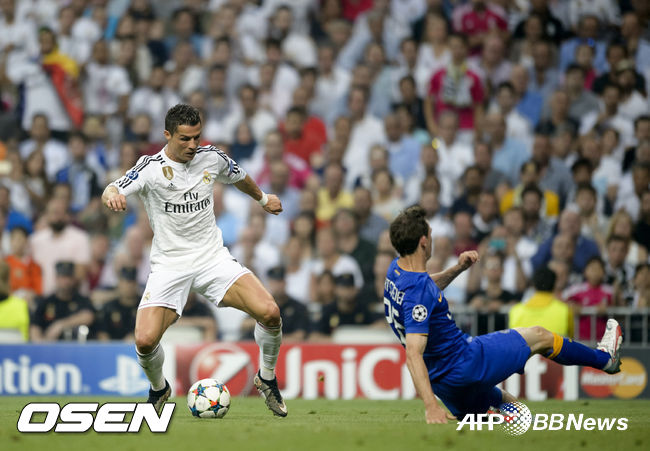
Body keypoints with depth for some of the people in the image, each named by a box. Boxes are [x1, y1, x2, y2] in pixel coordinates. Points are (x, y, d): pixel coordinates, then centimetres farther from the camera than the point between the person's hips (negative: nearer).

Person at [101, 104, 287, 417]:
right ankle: (159, 389, 15)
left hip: (213, 258, 2)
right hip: (169, 266, -2)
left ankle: (266, 379, 8)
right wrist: (112, 196, -50)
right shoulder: (151, 168, -11)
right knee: (145, 341, -20)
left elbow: (239, 178, 24)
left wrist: (263, 199, 42)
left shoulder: (211, 158, 1)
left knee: (270, 313, -19)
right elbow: (111, 193, -26)